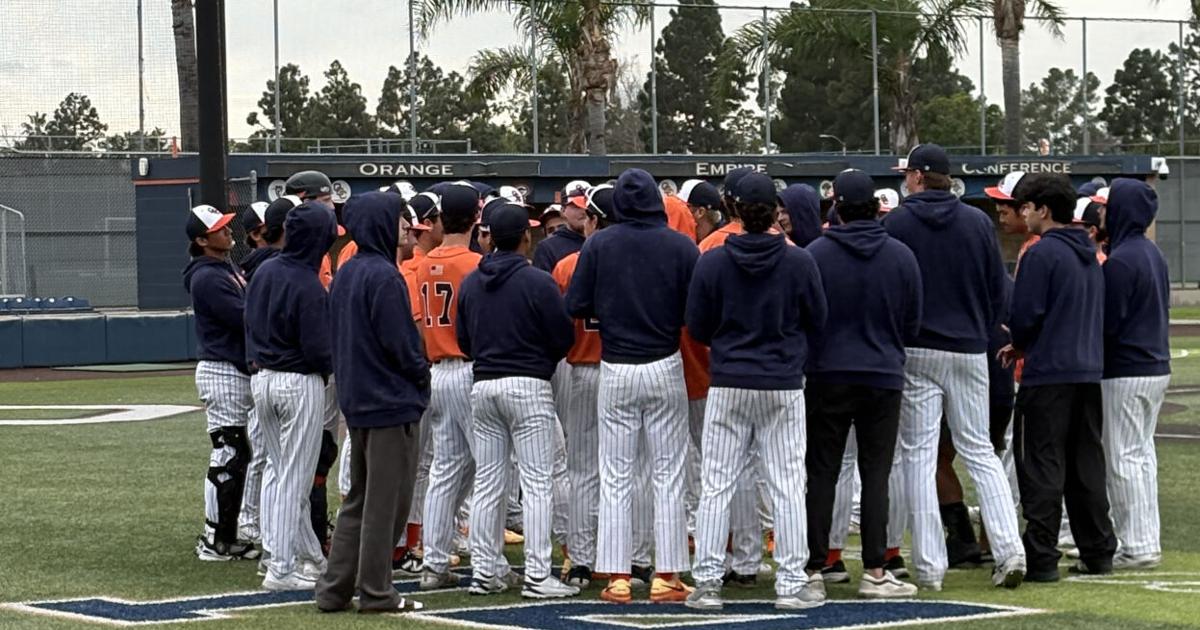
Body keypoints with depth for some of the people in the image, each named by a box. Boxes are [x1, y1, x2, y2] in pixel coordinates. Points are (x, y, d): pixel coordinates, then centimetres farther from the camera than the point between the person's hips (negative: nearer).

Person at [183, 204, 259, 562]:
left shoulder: (228, 269, 17)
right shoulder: (207, 277, -15)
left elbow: (246, 313, 16)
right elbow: (244, 318, -21)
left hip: (239, 372, 10)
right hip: (222, 373, -10)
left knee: (236, 455, 13)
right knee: (227, 455, -8)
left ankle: (226, 536, 20)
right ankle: (214, 541, -3)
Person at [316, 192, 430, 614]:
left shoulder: (345, 274, 9)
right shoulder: (383, 276, -18)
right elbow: (398, 342, -18)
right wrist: (421, 374, -3)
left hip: (356, 398, 9)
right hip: (392, 400, -9)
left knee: (359, 498, 15)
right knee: (386, 500, 0)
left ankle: (334, 589, 15)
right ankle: (375, 592, 4)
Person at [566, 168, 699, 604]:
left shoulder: (598, 245, -5)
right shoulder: (681, 246, -6)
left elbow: (576, 307, -5)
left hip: (616, 371, 1)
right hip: (666, 368, 0)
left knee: (615, 477, 6)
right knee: (668, 474, 5)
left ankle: (617, 576, 5)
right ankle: (667, 576, 4)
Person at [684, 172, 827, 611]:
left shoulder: (711, 262, -5)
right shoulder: (799, 262, -7)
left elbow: (697, 328, 2)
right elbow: (817, 322, 4)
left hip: (728, 386, 1)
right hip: (784, 386, -1)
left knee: (717, 486, 5)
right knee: (787, 486, 5)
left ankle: (707, 582, 5)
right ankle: (791, 583, 6)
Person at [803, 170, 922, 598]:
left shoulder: (816, 254, -9)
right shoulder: (901, 256, -1)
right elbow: (913, 323, 7)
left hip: (828, 375, -1)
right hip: (884, 375, 1)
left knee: (822, 473, 6)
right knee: (876, 473, 4)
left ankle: (813, 567, 6)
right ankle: (874, 570, 2)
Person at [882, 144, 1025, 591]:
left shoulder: (894, 224, -6)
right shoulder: (979, 223, 3)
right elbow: (998, 290, 6)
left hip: (914, 353, -3)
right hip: (969, 352, 3)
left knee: (919, 455, 2)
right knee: (979, 451, 10)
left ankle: (929, 566, -1)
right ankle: (1009, 549, -3)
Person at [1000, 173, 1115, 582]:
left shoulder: (1042, 254, -11)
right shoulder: (1090, 256, 16)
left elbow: (1025, 315, -15)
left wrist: (1019, 344, 9)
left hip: (1048, 376, -8)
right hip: (1089, 371, 8)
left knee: (1041, 467, -4)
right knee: (1086, 464, 14)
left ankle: (1041, 559, -6)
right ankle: (1098, 553, 17)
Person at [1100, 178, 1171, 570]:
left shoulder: (1120, 261, -18)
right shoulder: (1154, 254, 12)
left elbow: (1108, 324, -19)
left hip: (1125, 373, -9)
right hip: (1157, 367, 9)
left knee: (1123, 458, -4)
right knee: (1142, 453, 15)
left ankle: (1136, 546, -3)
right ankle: (1148, 542, 19)